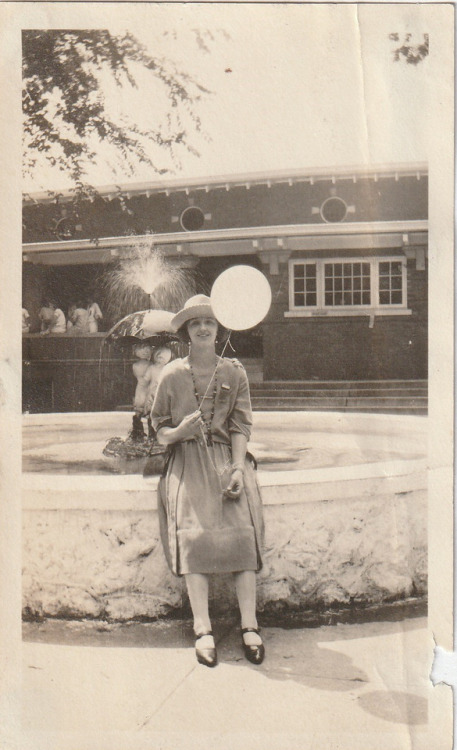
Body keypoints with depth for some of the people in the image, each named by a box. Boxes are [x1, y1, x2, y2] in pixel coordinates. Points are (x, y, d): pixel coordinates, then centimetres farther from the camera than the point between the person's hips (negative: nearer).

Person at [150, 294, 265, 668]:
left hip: (226, 459, 0)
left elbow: (241, 426, 5)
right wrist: (179, 431, -11)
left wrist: (237, 468, -9)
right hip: (187, 462, 0)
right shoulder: (172, 375, 8)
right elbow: (160, 427, 13)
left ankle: (250, 627, -14)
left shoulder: (234, 372, 10)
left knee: (242, 531, -20)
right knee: (193, 533, -20)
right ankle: (203, 630, -16)